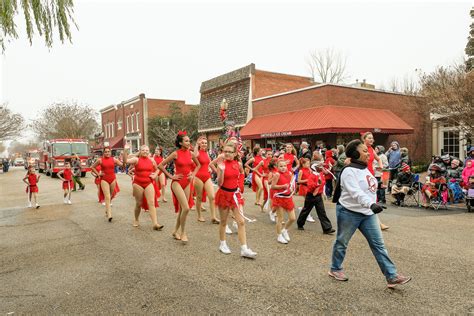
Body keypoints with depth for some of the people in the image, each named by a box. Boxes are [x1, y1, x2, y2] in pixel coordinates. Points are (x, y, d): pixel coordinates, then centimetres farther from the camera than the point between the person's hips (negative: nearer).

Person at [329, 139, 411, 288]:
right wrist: (371, 204, -48)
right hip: (349, 213, -8)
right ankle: (335, 269, 29)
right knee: (342, 242, 10)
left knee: (378, 244, 3)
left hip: (367, 213, 8)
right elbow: (355, 192, -35)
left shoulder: (365, 169, 8)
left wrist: (371, 206, 23)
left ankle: (392, 276, 7)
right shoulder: (349, 171, -20)